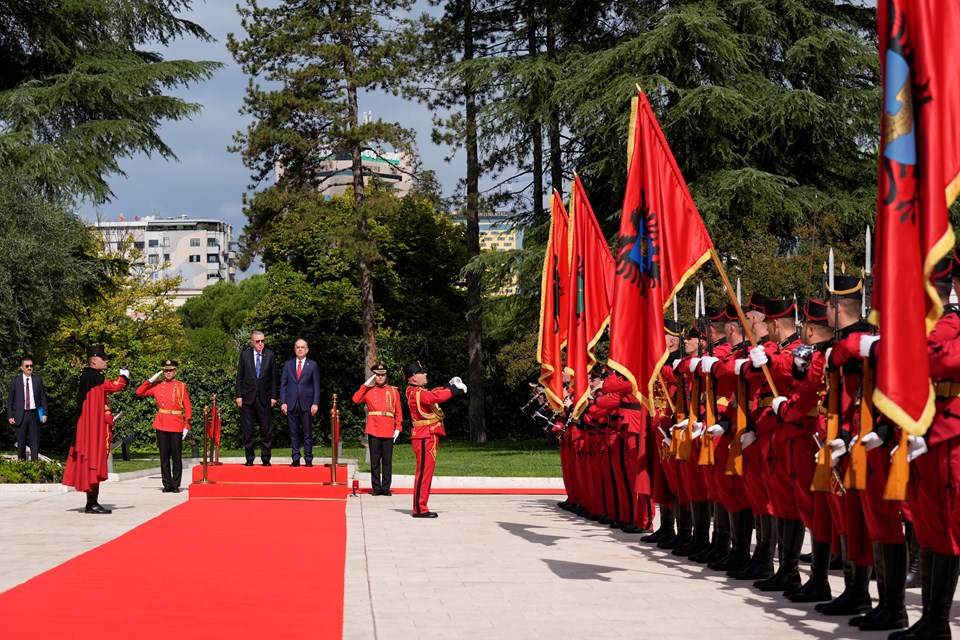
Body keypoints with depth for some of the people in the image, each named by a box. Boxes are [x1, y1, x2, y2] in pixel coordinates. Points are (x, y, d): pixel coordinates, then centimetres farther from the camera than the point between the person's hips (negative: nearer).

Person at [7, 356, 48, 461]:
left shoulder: (38, 380, 7)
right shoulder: (15, 381, 3)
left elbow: (43, 397, 7)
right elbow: (10, 400, 3)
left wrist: (44, 413, -1)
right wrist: (10, 416, -4)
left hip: (34, 414, 1)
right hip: (21, 415, -1)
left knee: (35, 440, 2)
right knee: (21, 441, 4)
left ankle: (34, 462, 5)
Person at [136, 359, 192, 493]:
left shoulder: (181, 386, 4)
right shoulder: (157, 386, 8)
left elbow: (188, 408, 3)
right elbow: (139, 392, 6)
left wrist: (186, 426, -4)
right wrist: (151, 380, -2)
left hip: (176, 425, -1)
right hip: (161, 425, 1)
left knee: (176, 456, 1)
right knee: (164, 456, 4)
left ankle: (175, 485, 7)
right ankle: (167, 485, 9)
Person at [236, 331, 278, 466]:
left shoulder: (270, 355, 3)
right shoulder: (245, 355, 4)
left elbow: (273, 377, 5)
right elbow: (240, 377, 5)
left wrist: (273, 396, 0)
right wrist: (239, 395, -1)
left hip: (265, 398, 0)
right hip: (248, 397, 0)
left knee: (266, 429, 1)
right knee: (247, 430, 3)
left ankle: (265, 459, 7)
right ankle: (249, 459, 10)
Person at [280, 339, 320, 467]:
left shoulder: (313, 365, 7)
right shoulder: (288, 364, 11)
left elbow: (316, 386, 4)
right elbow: (283, 384, 9)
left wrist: (315, 403, -5)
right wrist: (283, 402, -1)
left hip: (307, 404, -1)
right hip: (291, 403, 2)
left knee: (307, 433, -1)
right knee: (294, 433, 2)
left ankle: (308, 459, 3)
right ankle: (295, 459, 6)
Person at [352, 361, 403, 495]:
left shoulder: (393, 391, 10)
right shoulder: (368, 391, 9)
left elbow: (399, 412, 9)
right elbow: (356, 400, -7)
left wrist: (398, 428, 0)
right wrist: (366, 384, -5)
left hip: (389, 431, 0)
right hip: (373, 430, 0)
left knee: (387, 460, 1)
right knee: (375, 460, 1)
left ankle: (386, 487, 6)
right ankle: (376, 488, 6)